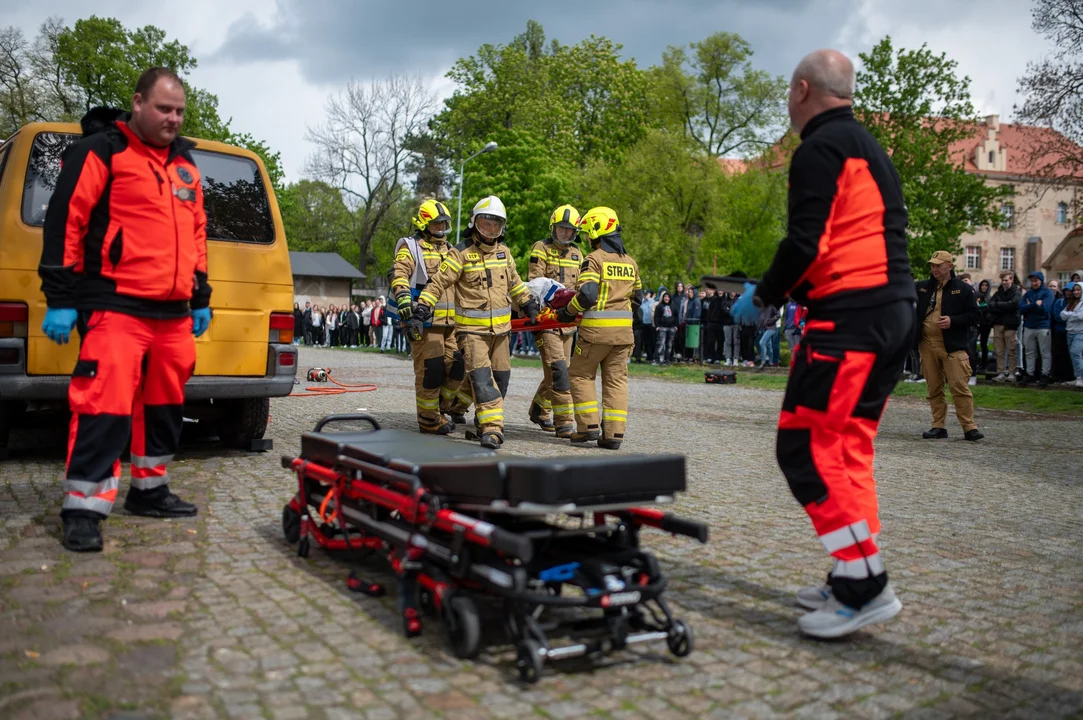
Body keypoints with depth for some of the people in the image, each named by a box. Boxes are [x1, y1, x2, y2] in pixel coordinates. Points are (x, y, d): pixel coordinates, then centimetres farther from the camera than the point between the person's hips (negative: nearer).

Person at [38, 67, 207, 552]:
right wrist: (60, 298, -11)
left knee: (165, 404, 12)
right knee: (105, 405, -12)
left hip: (173, 312, 7)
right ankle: (83, 509, -5)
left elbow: (196, 234, 24)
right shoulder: (100, 150, -3)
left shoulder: (184, 164, 18)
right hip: (116, 307, -7)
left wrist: (200, 298, 21)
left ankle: (148, 490, 26)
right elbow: (64, 221, -8)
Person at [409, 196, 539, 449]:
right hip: (472, 329, -6)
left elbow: (514, 282, 26)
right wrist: (420, 312, -16)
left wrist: (529, 304, 29)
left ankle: (485, 422, 26)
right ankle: (492, 429, -18)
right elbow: (437, 285, -9)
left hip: (500, 328, 6)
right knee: (481, 378, -16)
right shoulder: (461, 254, -7)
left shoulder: (504, 252, 10)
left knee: (500, 378, 10)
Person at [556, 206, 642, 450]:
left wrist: (566, 312, -5)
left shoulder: (594, 259, -9)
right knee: (616, 380, 8)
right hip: (623, 330, 6)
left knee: (581, 375, 10)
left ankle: (589, 426, 5)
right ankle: (614, 434, 6)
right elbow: (637, 299, 17)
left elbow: (586, 295, -19)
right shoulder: (630, 262, 13)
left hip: (596, 329, -6)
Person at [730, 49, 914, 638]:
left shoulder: (820, 149, -7)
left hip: (848, 318, -10)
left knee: (806, 446, -8)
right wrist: (785, 292, 22)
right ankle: (854, 581, 19)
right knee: (847, 447, 13)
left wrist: (763, 296, -3)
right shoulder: (870, 149, 23)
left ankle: (865, 584, -7)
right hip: (894, 311, 10)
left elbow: (806, 244, -17)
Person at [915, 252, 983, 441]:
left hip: (953, 345, -4)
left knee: (960, 386, -8)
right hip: (927, 344, 4)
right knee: (933, 388, 7)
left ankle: (969, 427, -2)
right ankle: (939, 426, 14)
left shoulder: (963, 289, 3)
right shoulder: (922, 287, 13)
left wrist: (953, 321, -14)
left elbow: (975, 315, 0)